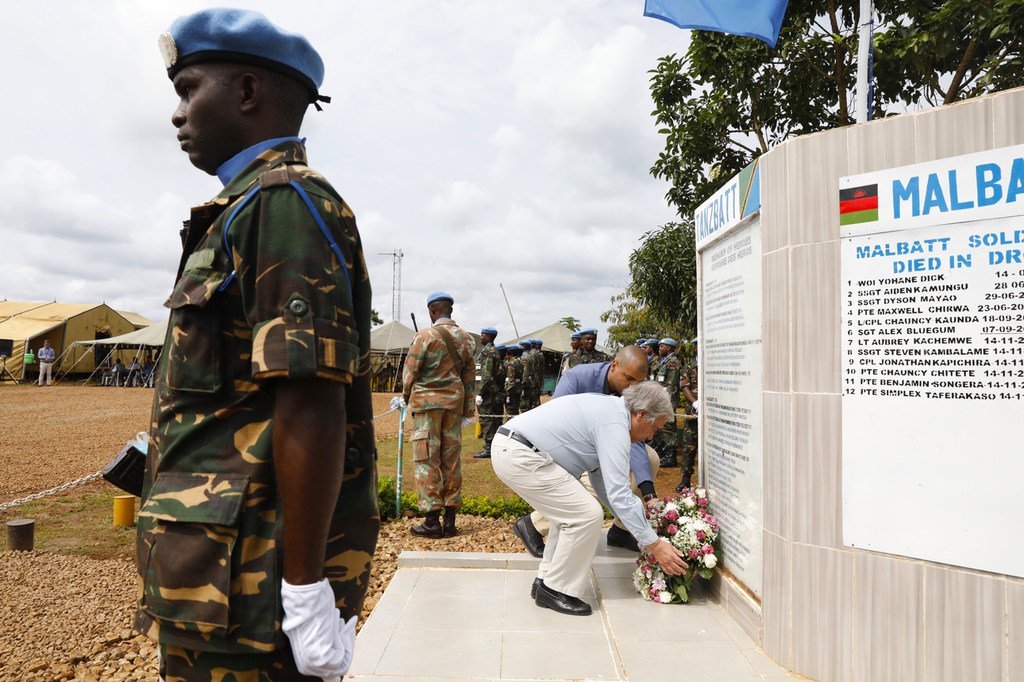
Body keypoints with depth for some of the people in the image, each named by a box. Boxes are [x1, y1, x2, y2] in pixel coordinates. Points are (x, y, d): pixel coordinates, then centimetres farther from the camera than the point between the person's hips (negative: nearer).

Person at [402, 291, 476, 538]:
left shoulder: (425, 335, -10)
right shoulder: (466, 338, 6)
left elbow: (410, 370, -5)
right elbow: (470, 376, 9)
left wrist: (407, 397, 13)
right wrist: (467, 409, 15)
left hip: (427, 400, -5)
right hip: (454, 401, 5)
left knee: (426, 459, 0)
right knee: (452, 459, 9)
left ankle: (432, 521, 0)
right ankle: (450, 520, 13)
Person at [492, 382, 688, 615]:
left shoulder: (606, 408, 19)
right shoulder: (614, 424, -11)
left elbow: (600, 477, 26)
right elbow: (619, 494, -16)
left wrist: (641, 524, 27)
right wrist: (654, 545, -9)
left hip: (508, 447, 11)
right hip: (519, 456, -11)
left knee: (571, 512, 19)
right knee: (587, 515, -6)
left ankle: (546, 580, 24)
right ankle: (555, 589, 7)